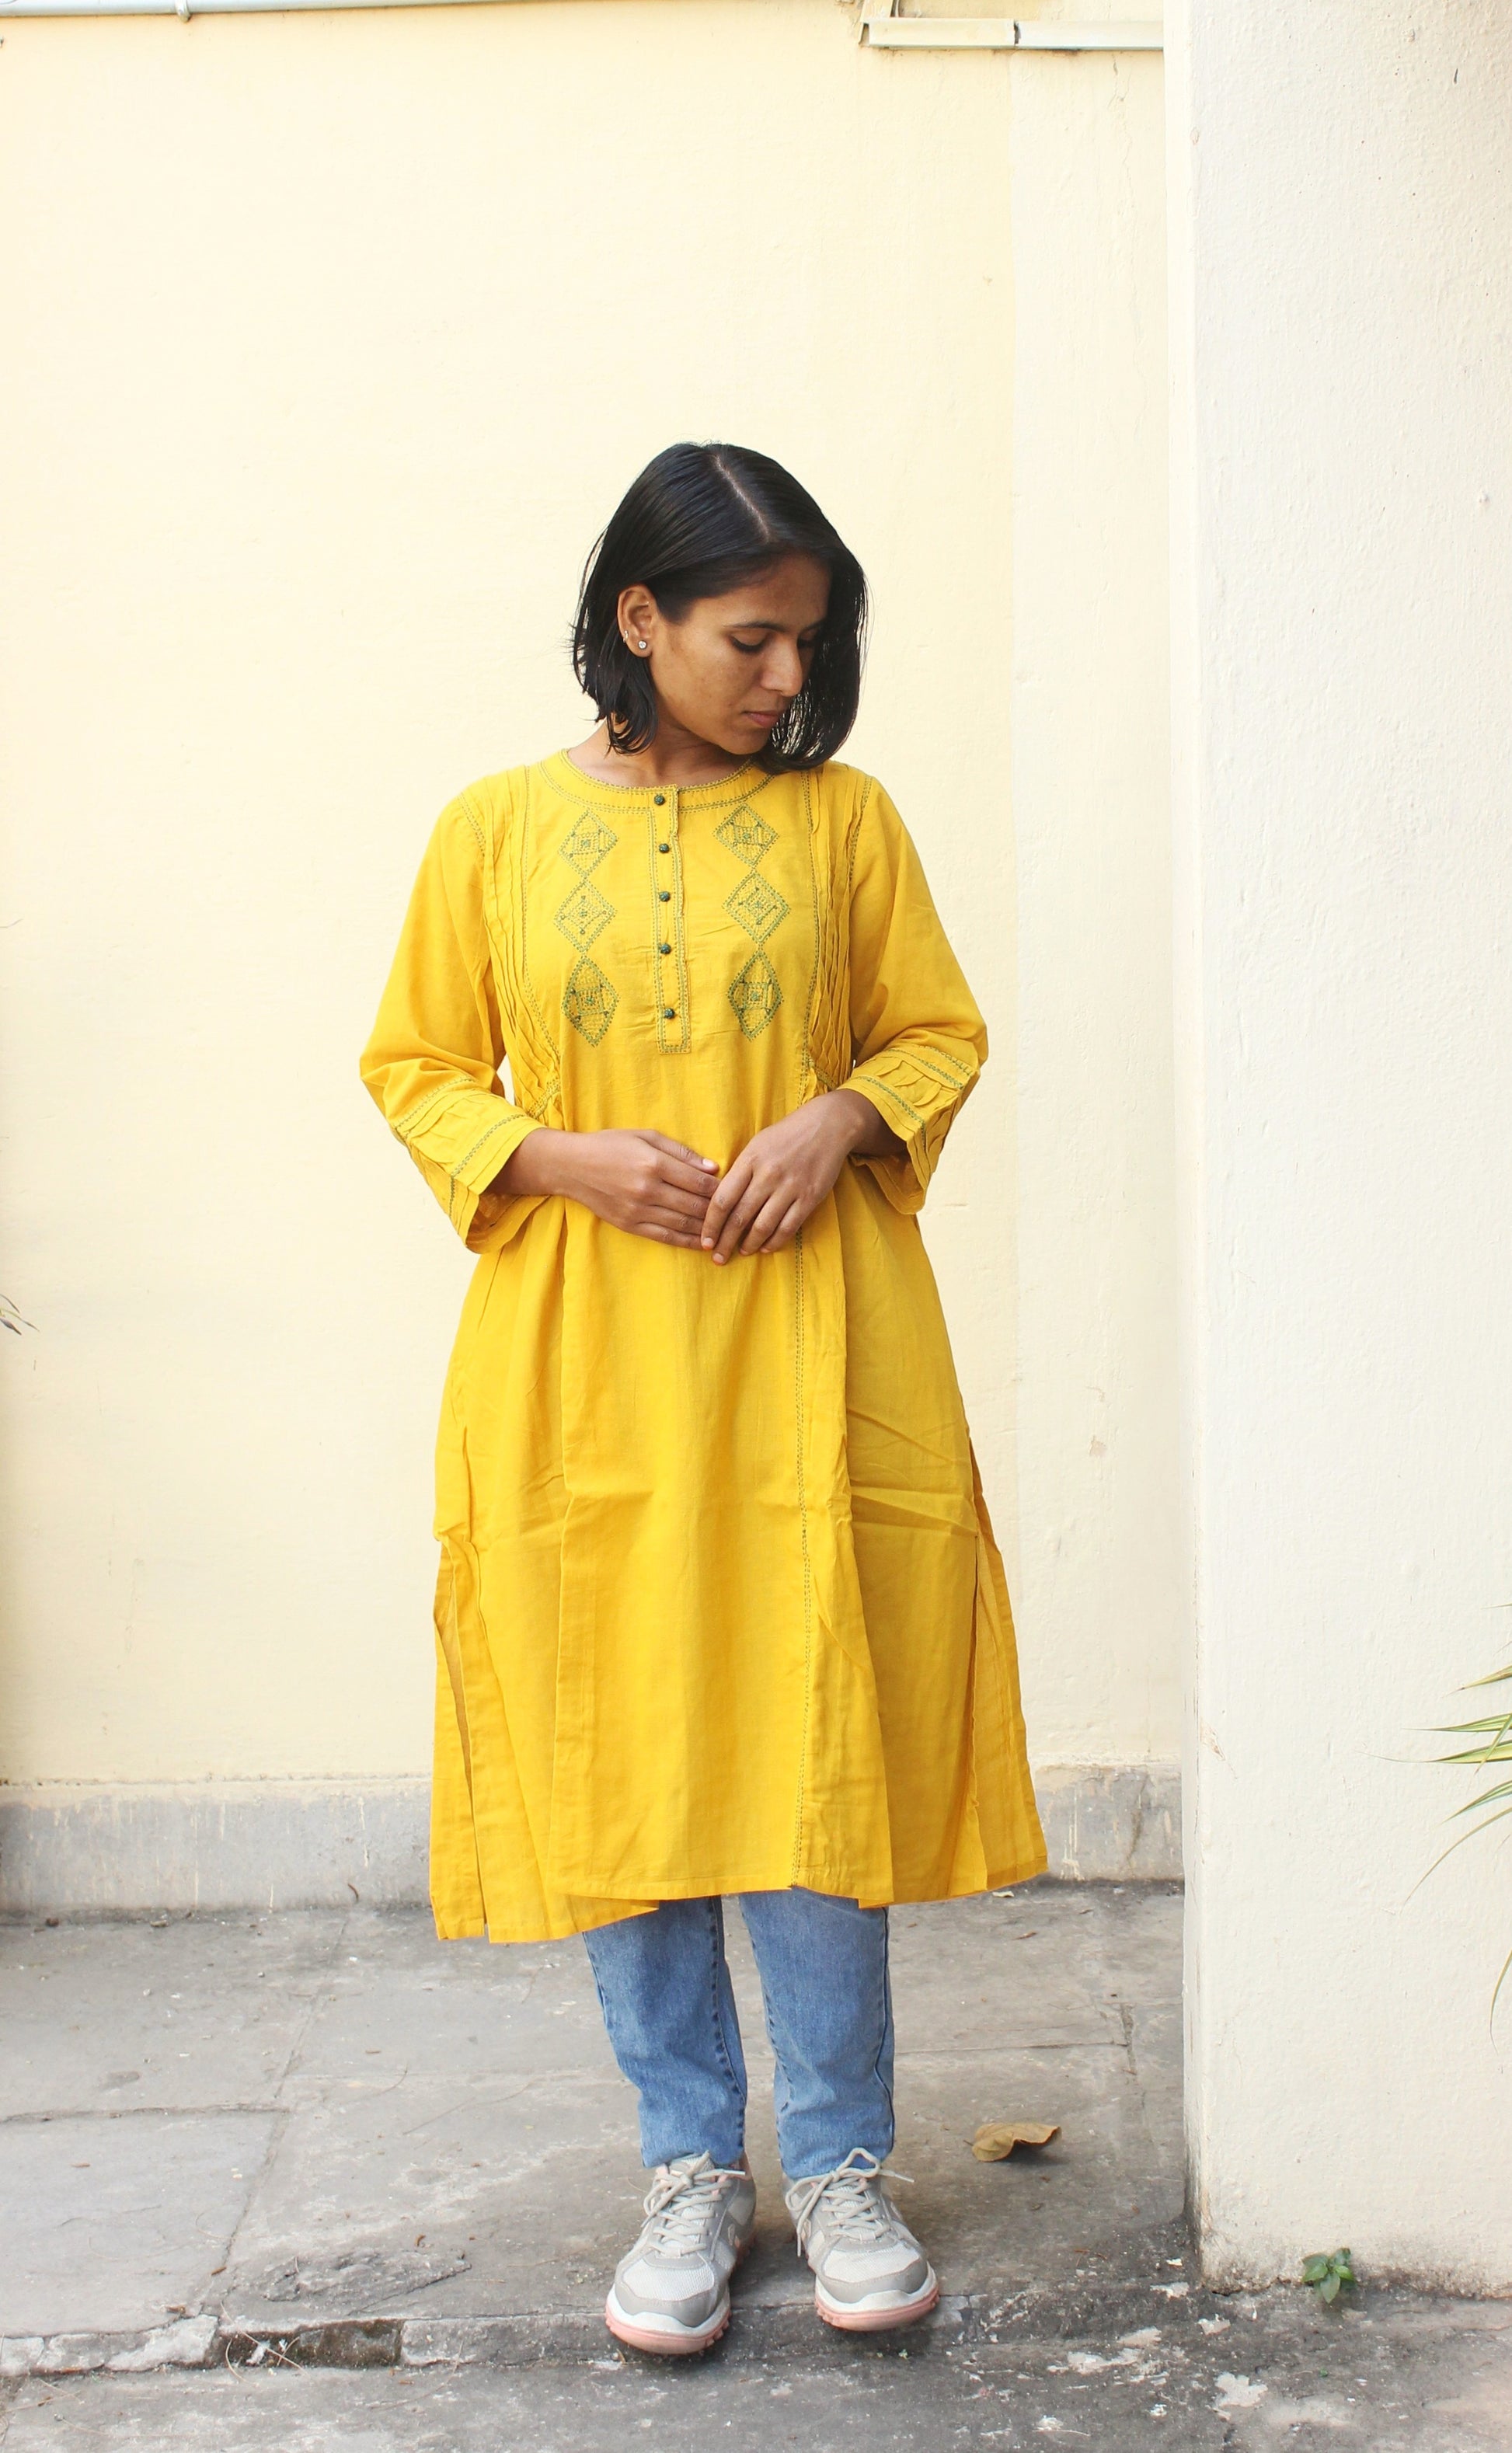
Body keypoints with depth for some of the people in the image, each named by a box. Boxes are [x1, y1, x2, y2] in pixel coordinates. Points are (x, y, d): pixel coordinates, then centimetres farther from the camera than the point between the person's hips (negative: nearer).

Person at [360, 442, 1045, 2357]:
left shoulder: (843, 819, 5)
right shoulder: (496, 831, 4)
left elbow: (939, 1034, 10)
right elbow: (414, 1068, 8)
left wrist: (845, 1115, -11)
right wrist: (568, 1157, -10)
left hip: (804, 1356, 0)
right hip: (580, 1362, 1)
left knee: (814, 1745, -2)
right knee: (614, 1750, 4)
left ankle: (840, 2163, 14)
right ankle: (690, 2166, 19)